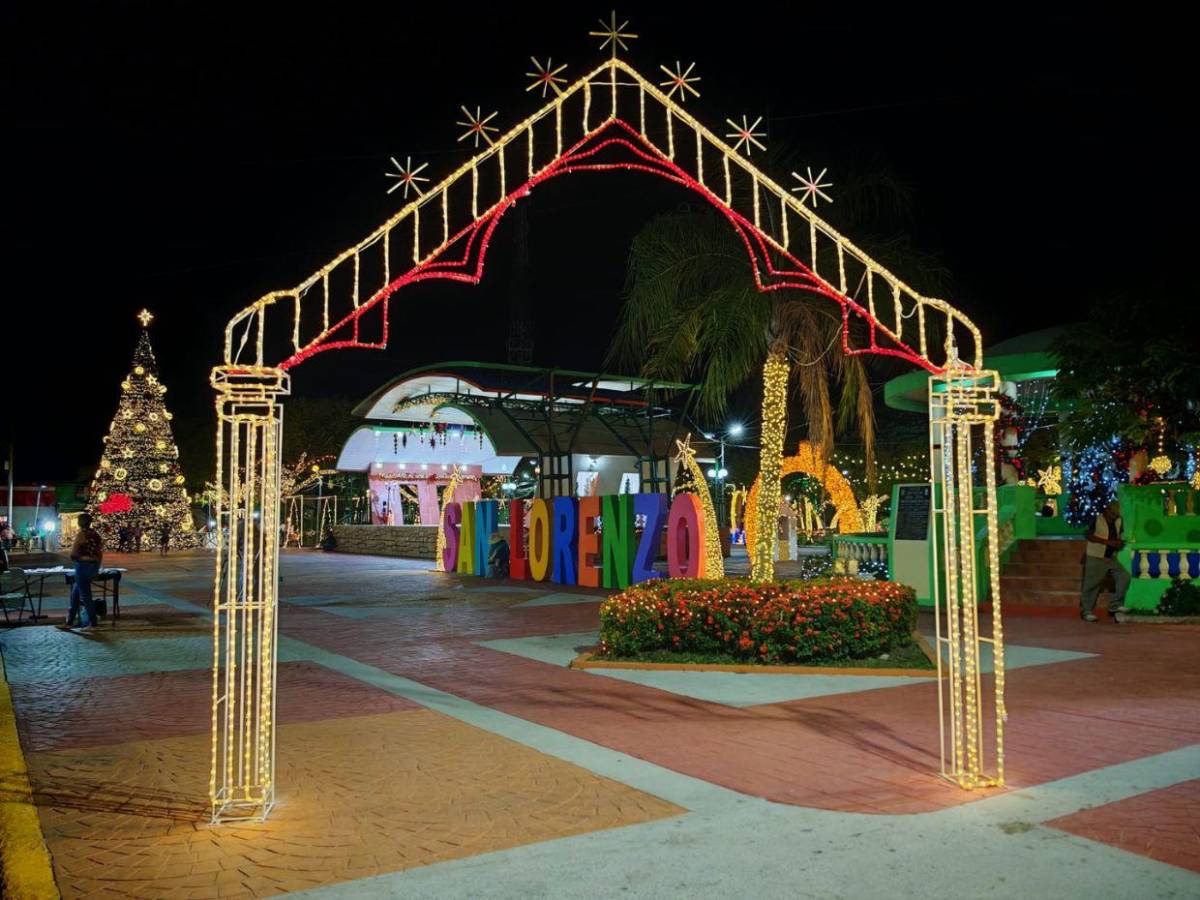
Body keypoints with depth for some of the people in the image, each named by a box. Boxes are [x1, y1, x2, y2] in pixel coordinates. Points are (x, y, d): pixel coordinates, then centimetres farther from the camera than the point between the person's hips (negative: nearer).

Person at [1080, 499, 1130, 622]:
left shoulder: (1118, 521, 8)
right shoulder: (1097, 520, -11)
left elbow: (1118, 536, 18)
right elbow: (1089, 536, -14)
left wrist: (1119, 543, -5)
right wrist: (1107, 542, -20)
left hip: (1111, 557, 6)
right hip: (1096, 557, -6)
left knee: (1124, 576, -3)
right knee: (1091, 584, -3)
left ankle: (1115, 605, 8)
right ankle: (1086, 612, 5)